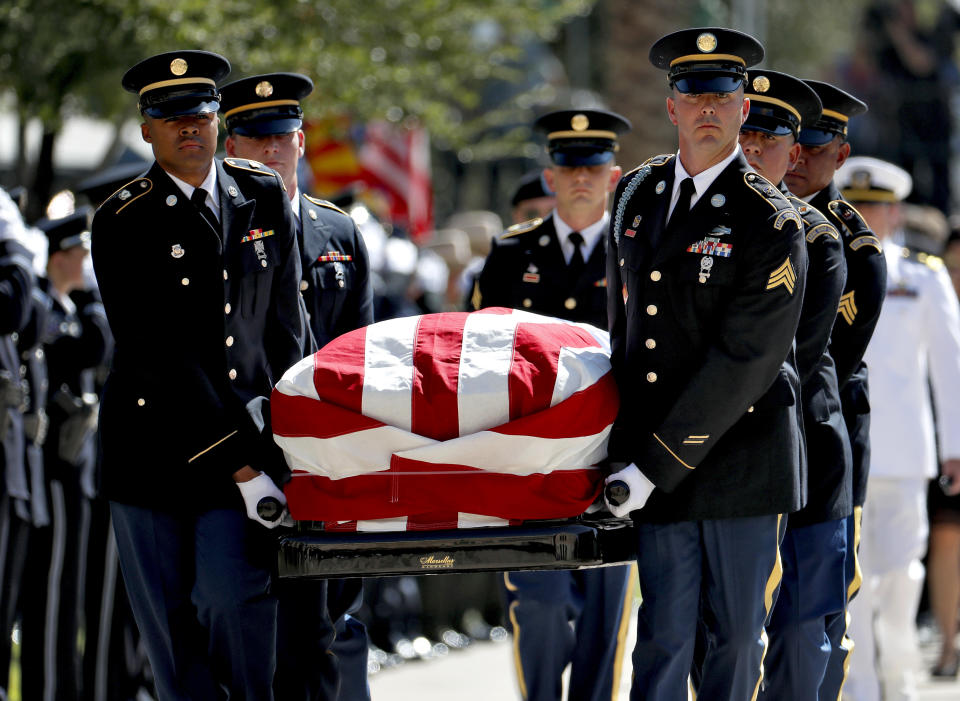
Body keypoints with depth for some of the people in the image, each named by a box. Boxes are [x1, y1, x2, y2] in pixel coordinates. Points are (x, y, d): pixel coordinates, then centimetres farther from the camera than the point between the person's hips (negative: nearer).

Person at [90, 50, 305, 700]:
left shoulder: (265, 197, 7)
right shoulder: (123, 224, -6)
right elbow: (162, 359, -12)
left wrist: (277, 426, 3)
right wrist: (240, 468, -17)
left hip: (249, 440, 1)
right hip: (154, 447, -1)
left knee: (236, 597, -15)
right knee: (171, 623, 1)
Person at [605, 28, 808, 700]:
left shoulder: (772, 222, -10)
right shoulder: (636, 194, 9)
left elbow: (742, 361, -15)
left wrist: (654, 465, -18)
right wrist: (627, 434, 18)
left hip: (742, 459, -4)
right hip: (656, 454, 4)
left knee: (737, 635, 3)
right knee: (664, 632, 1)